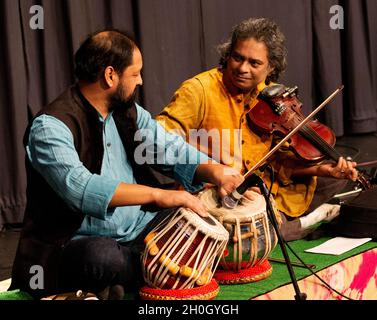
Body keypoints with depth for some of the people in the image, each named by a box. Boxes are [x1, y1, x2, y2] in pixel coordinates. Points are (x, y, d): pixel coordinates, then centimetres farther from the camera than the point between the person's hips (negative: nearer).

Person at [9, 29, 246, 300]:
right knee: (103, 256, -39)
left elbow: (172, 149, 9)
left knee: (204, 217, -7)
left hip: (138, 231, 8)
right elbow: (77, 186, -30)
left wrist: (213, 171, -14)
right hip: (77, 244, -7)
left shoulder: (129, 112, 10)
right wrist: (158, 194, -35)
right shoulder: (51, 126, -15)